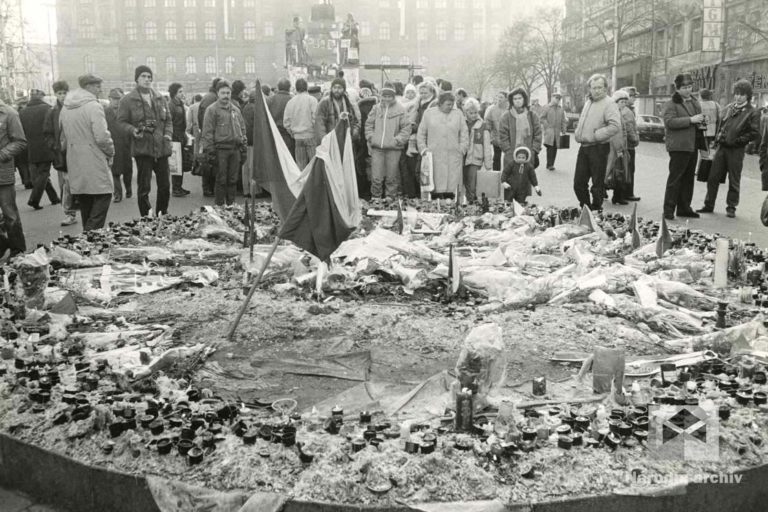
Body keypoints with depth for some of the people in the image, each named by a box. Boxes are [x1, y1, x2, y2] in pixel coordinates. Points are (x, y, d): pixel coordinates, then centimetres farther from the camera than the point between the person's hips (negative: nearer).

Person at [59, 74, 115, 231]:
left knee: (85, 203, 15)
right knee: (103, 196, -3)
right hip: (94, 162, -8)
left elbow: (63, 138, 17)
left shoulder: (66, 108, 13)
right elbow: (102, 137, -18)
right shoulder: (94, 106, -11)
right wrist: (110, 152, -2)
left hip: (74, 163, 8)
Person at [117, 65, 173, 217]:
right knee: (144, 186, -1)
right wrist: (132, 130, -19)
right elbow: (121, 121, 0)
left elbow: (168, 120, 19)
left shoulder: (160, 99, 14)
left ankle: (162, 215, 22)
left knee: (165, 185, 7)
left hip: (162, 148, 4)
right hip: (142, 148, -4)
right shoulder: (128, 100, -1)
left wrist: (168, 133, 1)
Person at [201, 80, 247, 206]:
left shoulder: (236, 110, 17)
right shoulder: (212, 110, -1)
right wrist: (209, 150, -13)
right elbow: (207, 132, -6)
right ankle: (220, 206, 4)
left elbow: (242, 129, 21)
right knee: (221, 180, -2)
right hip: (221, 149, -5)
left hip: (235, 149, 5)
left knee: (233, 180, 8)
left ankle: (231, 204, 16)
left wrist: (243, 148, 14)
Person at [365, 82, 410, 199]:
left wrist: (398, 140, -8)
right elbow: (368, 124, 16)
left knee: (392, 177, 4)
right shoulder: (376, 108, 10)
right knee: (376, 178, 0)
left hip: (393, 149, -2)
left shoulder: (400, 109, 0)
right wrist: (370, 137, 4)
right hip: (376, 148, 2)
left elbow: (406, 127, 0)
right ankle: (375, 199, 12)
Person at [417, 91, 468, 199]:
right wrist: (423, 148, 3)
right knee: (437, 189, -5)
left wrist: (462, 149, 4)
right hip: (435, 156, -1)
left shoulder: (458, 114, 13)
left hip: (454, 156, 1)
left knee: (452, 187, -4)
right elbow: (421, 133, 13)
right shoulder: (429, 113, 10)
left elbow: (464, 133, 14)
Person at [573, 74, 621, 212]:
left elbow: (615, 126, -23)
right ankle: (585, 208, 22)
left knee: (597, 184, 1)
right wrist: (578, 134, 12)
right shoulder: (588, 102, 15)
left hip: (598, 148, -7)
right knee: (579, 182, 9)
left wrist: (596, 135, -19)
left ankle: (596, 210, 11)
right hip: (584, 147, 8)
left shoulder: (609, 103, -10)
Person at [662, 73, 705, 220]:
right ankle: (668, 210, -3)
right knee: (675, 178, -6)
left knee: (688, 178, 11)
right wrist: (691, 120, -22)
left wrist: (702, 122, 8)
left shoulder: (695, 103, 18)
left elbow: (699, 121, 32)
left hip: (693, 146, 8)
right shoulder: (671, 104, -5)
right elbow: (669, 121, -20)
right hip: (678, 146, -8)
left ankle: (684, 208, 19)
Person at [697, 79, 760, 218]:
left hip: (736, 150, -5)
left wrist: (737, 140, -13)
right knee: (713, 177, 5)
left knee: (734, 180, 4)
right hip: (722, 147, 5)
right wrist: (718, 137, 7)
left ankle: (731, 208, 14)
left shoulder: (753, 112, -5)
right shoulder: (729, 108, 12)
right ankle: (709, 205, 14)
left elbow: (754, 133, -9)